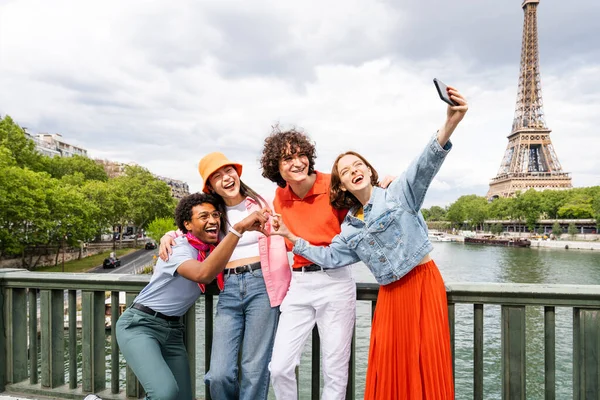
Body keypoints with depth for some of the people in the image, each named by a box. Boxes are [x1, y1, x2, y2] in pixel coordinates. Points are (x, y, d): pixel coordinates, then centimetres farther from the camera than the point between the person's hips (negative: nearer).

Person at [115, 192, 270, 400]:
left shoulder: (212, 248, 1)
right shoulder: (179, 249, -22)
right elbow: (203, 274, -42)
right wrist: (239, 227, -48)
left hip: (173, 330, 8)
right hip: (139, 324, -7)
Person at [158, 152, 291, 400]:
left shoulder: (260, 204, 6)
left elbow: (278, 247, 1)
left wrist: (281, 292, -8)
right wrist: (169, 236, 7)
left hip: (261, 285, -2)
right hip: (228, 291, 3)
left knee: (254, 369, -1)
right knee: (219, 375, -4)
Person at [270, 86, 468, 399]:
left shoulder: (400, 193, -6)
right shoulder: (350, 228, 8)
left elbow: (425, 166, -23)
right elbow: (330, 258, 15)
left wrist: (450, 124, -43)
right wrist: (291, 237, 10)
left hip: (423, 283, -4)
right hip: (390, 293, 4)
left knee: (426, 362, 1)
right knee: (388, 366, 7)